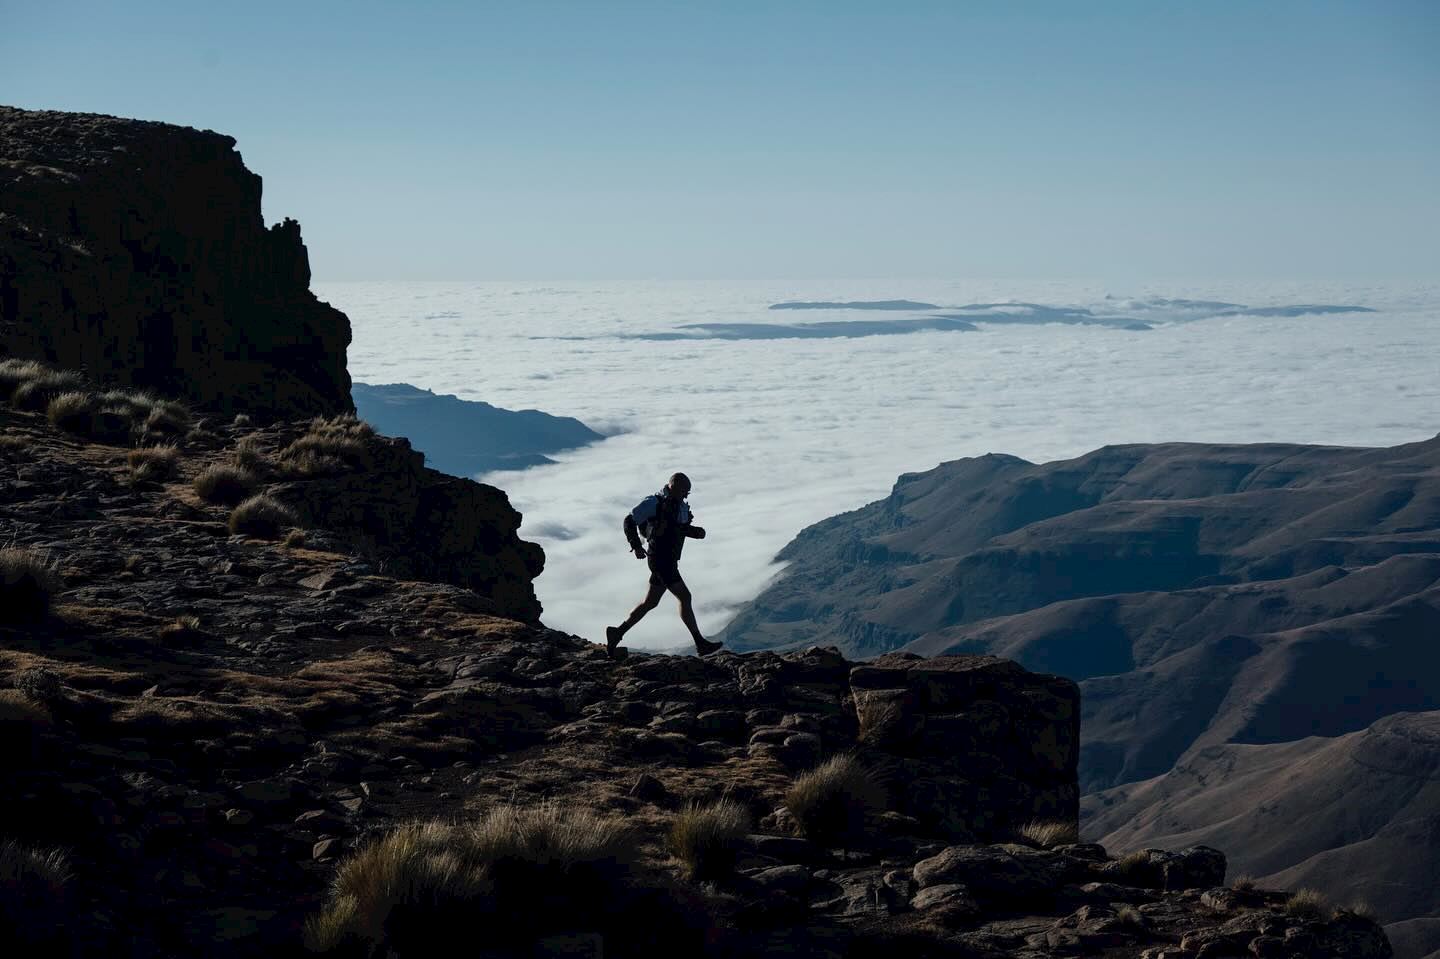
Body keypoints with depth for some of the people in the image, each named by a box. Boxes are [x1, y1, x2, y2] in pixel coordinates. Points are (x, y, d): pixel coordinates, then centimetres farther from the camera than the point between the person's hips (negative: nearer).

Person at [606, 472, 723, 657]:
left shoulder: (681, 506, 12)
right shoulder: (654, 503, -12)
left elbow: (684, 529, 24)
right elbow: (629, 521, -10)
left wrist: (698, 532, 2)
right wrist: (636, 546, -19)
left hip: (670, 561, 9)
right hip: (659, 559, -9)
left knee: (650, 602, 14)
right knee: (684, 597, -9)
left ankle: (617, 633, 20)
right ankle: (701, 644, -7)